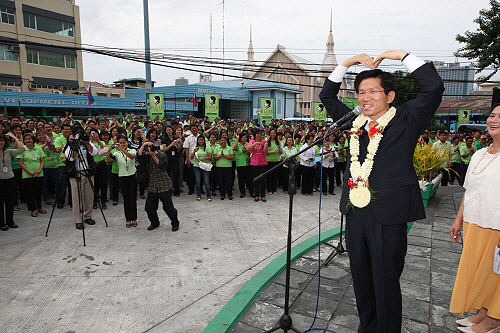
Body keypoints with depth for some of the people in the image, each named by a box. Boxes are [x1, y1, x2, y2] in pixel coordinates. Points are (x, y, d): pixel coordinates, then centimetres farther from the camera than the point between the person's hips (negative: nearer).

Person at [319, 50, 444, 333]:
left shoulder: (405, 120, 0)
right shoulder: (355, 122, 12)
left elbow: (434, 87, -12)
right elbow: (327, 96, 21)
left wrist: (401, 54, -4)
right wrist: (348, 63, 13)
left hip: (388, 217, -5)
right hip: (355, 214, 6)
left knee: (386, 284, 6)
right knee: (361, 281, 18)